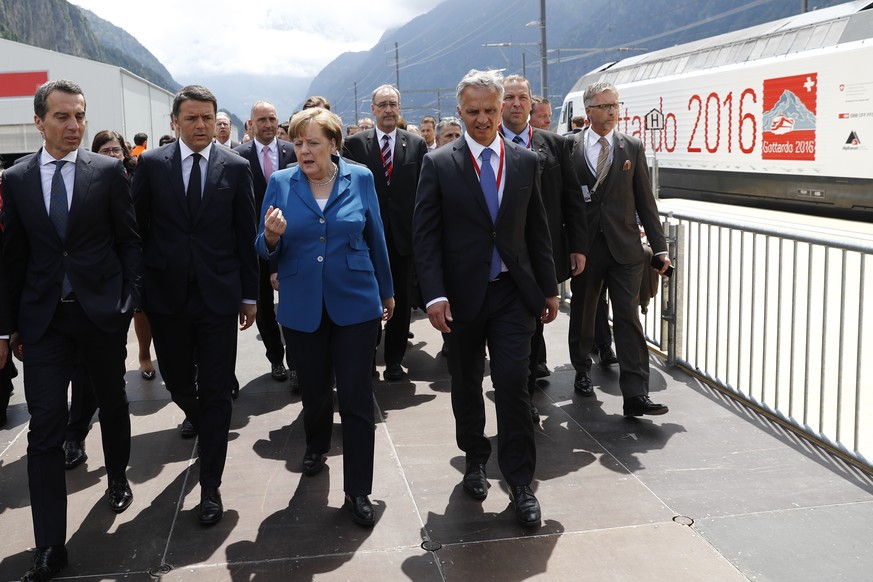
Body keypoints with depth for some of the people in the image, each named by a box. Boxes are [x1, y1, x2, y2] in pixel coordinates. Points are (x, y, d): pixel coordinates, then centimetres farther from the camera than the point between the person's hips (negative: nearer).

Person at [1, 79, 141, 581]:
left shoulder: (109, 171, -2)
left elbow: (129, 240, 1)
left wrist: (129, 300, -6)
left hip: (102, 311, 0)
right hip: (44, 318, 1)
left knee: (112, 400, 18)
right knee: (45, 426, -3)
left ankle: (118, 475, 47)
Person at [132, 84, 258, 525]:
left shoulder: (236, 167, 1)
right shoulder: (151, 164, 2)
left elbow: (246, 235, 4)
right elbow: (138, 228, 4)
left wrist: (250, 295, 4)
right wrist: (136, 289, 2)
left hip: (218, 294, -1)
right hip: (166, 294, 1)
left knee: (216, 393, 0)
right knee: (177, 382, 14)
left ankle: (210, 486, 9)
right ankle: (202, 425, 48)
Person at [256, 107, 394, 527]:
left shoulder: (360, 178, -2)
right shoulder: (280, 183, -2)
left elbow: (375, 239, 7)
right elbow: (267, 252, 0)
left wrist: (387, 291, 13)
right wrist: (271, 237, -23)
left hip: (355, 304, -1)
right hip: (301, 309, 1)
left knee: (357, 398, -1)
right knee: (314, 391, 16)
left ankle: (358, 491, 10)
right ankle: (316, 447, 46)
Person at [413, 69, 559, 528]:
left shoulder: (525, 162, 5)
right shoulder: (439, 164, -3)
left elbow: (537, 230, 10)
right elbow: (425, 236, -6)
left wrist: (549, 288, 9)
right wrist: (434, 295, -14)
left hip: (513, 293, 1)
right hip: (462, 295, 0)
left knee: (513, 384, -5)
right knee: (466, 384, 13)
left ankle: (520, 481, 7)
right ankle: (475, 459, 35)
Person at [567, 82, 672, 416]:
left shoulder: (633, 148, 6)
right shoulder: (569, 147, 0)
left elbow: (645, 201, 7)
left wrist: (659, 247, 3)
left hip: (624, 248, 0)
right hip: (584, 247, 0)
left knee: (628, 319, -5)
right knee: (582, 316, 14)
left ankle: (635, 395, -6)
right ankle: (582, 371, 36)